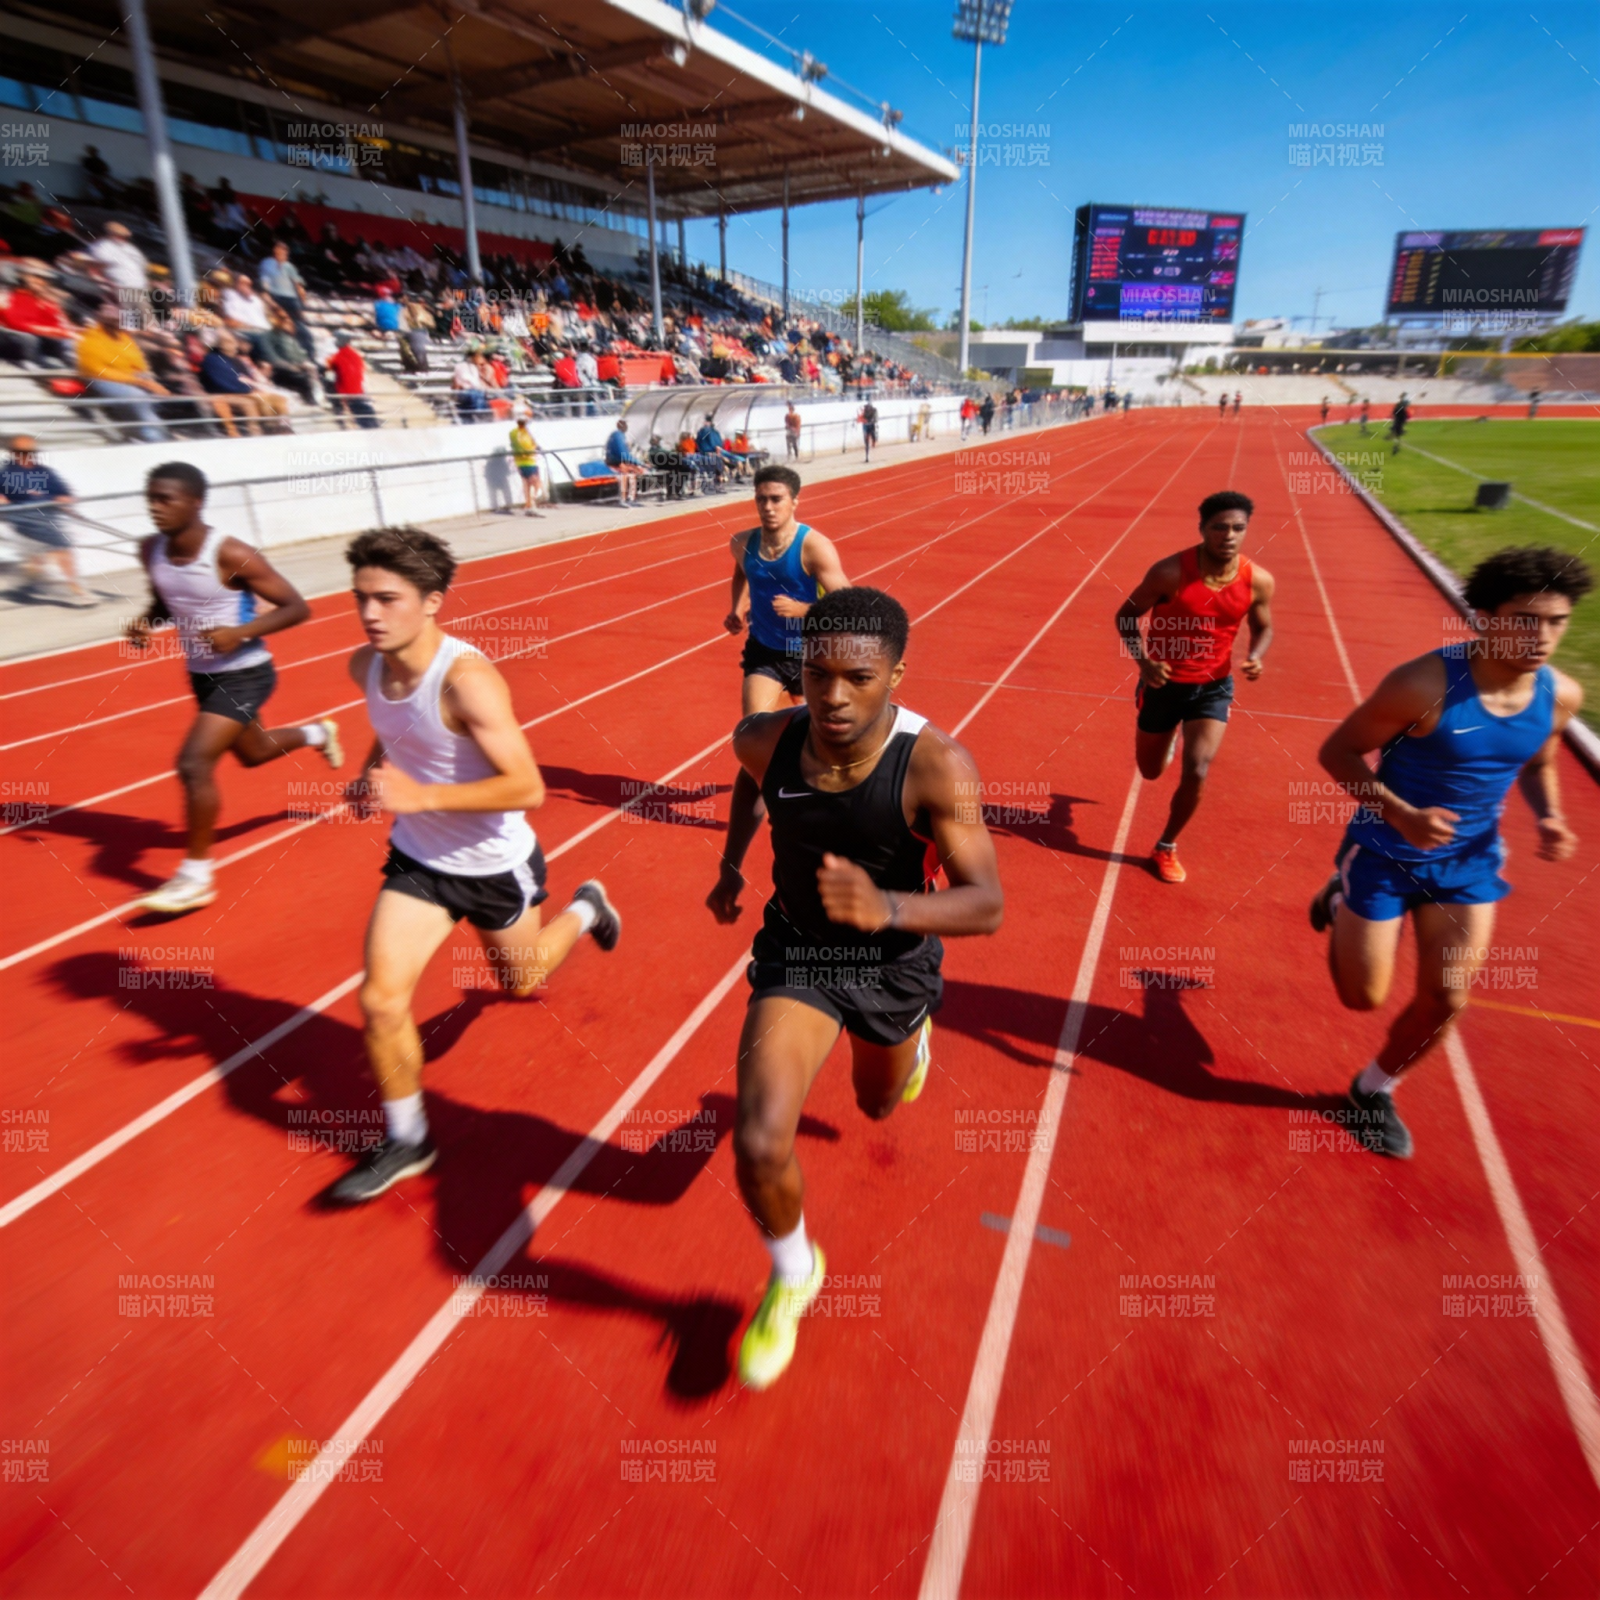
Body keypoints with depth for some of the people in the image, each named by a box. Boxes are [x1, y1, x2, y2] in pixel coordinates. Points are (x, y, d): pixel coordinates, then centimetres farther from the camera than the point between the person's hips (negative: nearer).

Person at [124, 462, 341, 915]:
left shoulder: (231, 555, -23)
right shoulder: (151, 551, -4)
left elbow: (297, 607, -18)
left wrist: (239, 633, -30)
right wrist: (146, 622, -7)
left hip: (245, 674, -8)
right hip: (201, 674, 8)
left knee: (193, 763, -19)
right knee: (252, 753, 26)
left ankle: (196, 876, -4)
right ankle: (317, 733, 58)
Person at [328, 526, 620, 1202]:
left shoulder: (467, 678, -30)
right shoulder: (364, 665, -7)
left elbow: (528, 788, -32)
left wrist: (421, 796, -37)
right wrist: (371, 772, -3)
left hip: (496, 866, -5)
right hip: (417, 862, 5)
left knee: (521, 982, 20)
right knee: (381, 999, -4)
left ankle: (585, 908, 51)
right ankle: (406, 1141, 19)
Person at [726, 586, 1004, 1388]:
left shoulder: (936, 765, -29)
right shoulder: (765, 739, -19)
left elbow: (987, 905, -29)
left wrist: (885, 909, -48)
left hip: (893, 960, 0)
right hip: (796, 952, 1)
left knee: (880, 1103, 27)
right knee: (760, 1143, -15)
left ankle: (914, 1035, 65)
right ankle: (793, 1274, 19)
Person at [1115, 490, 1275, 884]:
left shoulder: (1258, 581, -12)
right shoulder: (1170, 572, -22)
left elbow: (1263, 627, 7)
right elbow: (1126, 617, -11)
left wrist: (1255, 657, -16)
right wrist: (1144, 661, -27)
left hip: (1213, 685, 1)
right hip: (1165, 682, -1)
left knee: (1196, 772, -14)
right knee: (1151, 771, 15)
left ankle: (1166, 848, 13)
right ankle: (1170, 735, 57)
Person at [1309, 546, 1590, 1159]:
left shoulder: (1561, 695, -8)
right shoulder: (1425, 684, -26)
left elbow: (1537, 765, 12)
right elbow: (1338, 751, -18)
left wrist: (1549, 818, -9)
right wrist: (1400, 814, -32)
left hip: (1469, 861, 5)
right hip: (1386, 852, -4)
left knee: (1446, 1000, 5)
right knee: (1363, 996, 7)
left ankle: (1374, 1090, 32)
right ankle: (1339, 903, 38)